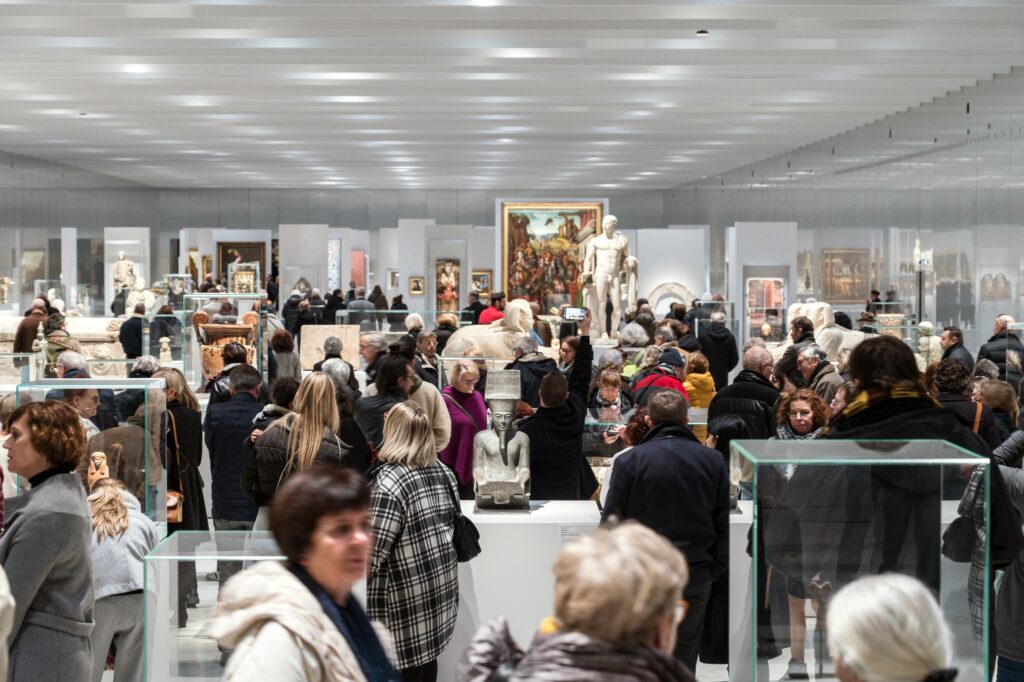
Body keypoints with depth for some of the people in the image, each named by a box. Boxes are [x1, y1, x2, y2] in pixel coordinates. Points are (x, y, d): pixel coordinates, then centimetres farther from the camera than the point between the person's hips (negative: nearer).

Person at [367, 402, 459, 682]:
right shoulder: (444, 472, 4)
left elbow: (373, 553, -23)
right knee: (426, 657, 19)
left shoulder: (389, 482, -20)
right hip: (442, 584, 7)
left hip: (406, 595, -7)